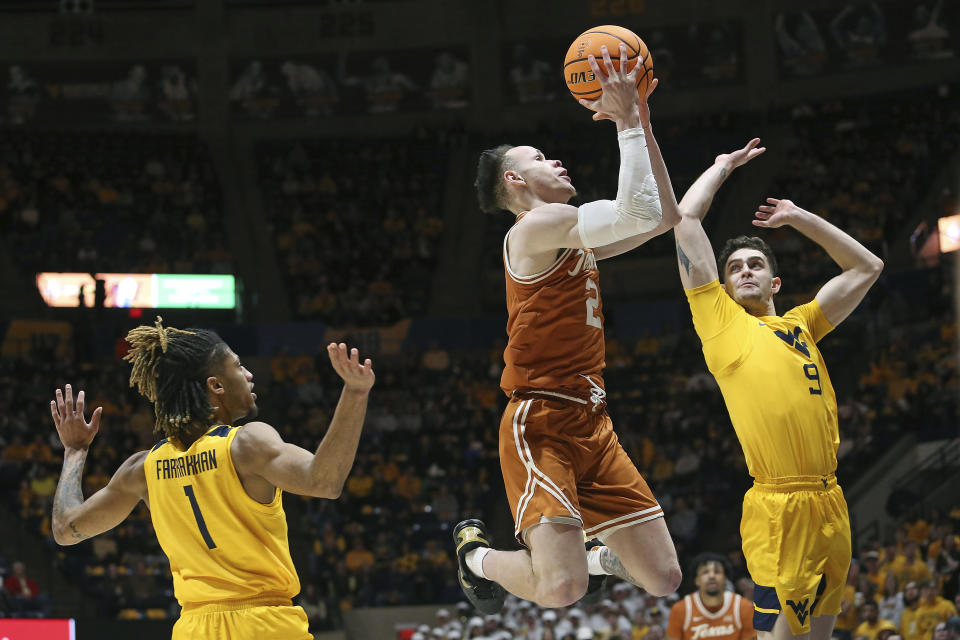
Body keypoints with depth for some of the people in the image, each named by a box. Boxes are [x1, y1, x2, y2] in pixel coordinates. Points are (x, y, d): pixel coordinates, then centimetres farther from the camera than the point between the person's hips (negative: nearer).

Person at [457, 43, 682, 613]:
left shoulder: (575, 239, 19)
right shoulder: (537, 226, -8)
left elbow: (662, 217, 23)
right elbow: (638, 213, -20)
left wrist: (643, 121, 18)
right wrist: (626, 122, -12)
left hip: (592, 423, 9)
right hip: (541, 422, -9)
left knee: (665, 579, 2)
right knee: (562, 592, -21)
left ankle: (598, 557, 33)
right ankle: (480, 555, 9)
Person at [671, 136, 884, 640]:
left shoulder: (800, 324, 20)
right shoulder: (720, 319, 7)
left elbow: (867, 268, 30)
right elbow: (685, 217, 6)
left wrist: (799, 218, 27)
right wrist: (724, 166, 21)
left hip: (830, 503, 6)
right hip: (780, 508, -6)